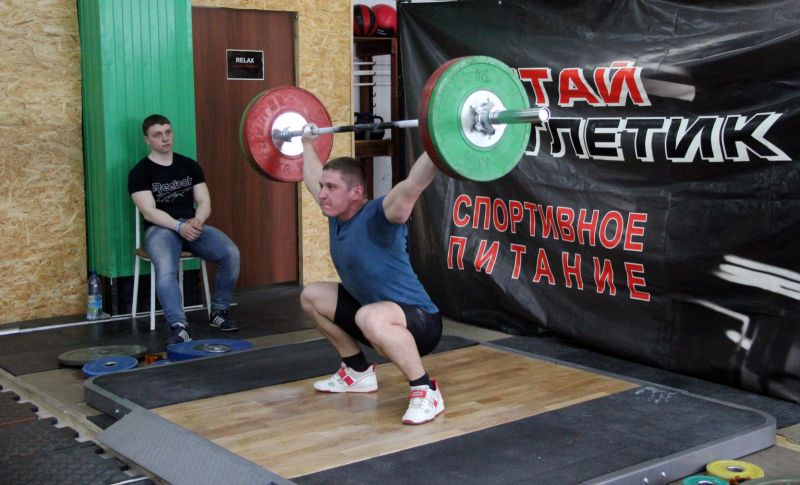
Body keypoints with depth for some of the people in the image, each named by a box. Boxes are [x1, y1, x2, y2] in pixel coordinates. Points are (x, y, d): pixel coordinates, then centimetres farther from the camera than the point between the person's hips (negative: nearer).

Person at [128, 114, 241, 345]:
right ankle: (179, 327, -44)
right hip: (161, 228, -4)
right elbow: (149, 212, -11)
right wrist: (179, 226, -26)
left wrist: (197, 220, -15)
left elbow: (204, 201, 8)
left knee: (231, 253, -23)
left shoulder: (189, 165, 12)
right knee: (166, 269, -38)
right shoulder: (140, 172, -2)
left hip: (192, 225, 4)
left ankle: (218, 312, -6)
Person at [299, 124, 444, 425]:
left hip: (420, 322, -9)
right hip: (374, 311, 9)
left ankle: (426, 391, -22)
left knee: (370, 318, -42)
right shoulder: (336, 215, 1)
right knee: (311, 297, 19)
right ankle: (358, 372, 24)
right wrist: (307, 143, 30)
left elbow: (413, 184, -40)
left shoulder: (378, 217, -22)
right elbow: (314, 179, 20)